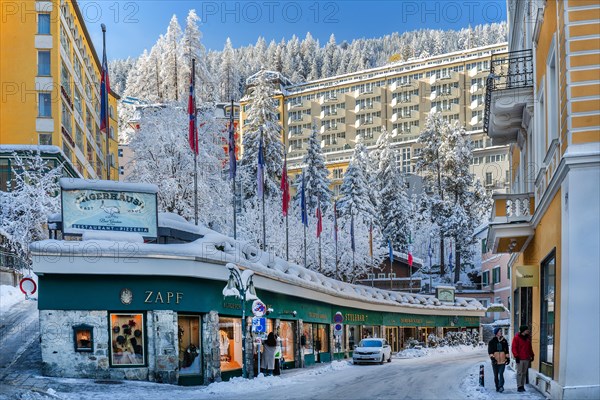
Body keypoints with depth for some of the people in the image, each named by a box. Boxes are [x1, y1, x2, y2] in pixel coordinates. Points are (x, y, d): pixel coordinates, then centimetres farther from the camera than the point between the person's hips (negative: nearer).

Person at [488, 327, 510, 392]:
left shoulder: (504, 341, 10)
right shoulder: (492, 341, 3)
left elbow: (506, 350, 16)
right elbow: (490, 351, -1)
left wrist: (508, 358, 10)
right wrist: (492, 357, -13)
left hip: (502, 360, 0)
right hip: (495, 361, 0)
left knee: (501, 374, -14)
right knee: (496, 375, 6)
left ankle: (501, 386, -20)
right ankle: (497, 387, 15)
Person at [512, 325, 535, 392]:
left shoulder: (528, 338, 14)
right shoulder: (517, 337, -5)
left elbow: (530, 348, 22)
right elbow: (514, 348, -8)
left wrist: (532, 355, 16)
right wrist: (516, 356, -14)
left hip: (526, 358, 6)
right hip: (520, 359, -6)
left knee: (524, 373, 8)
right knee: (519, 373, -6)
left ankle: (522, 386, 13)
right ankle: (519, 386, -4)